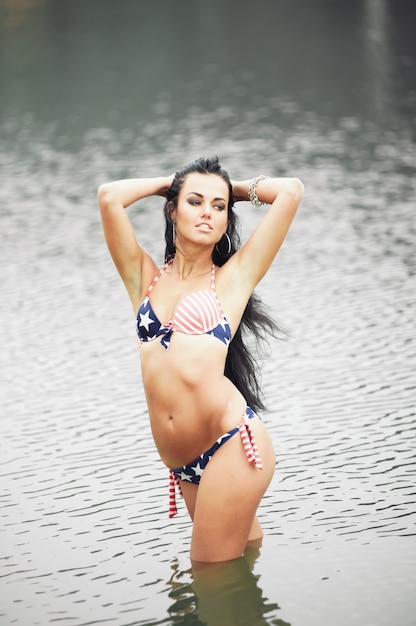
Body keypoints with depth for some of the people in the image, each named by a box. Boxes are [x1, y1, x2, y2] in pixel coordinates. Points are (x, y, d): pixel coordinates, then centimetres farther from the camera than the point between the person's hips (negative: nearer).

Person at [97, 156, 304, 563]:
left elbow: (290, 191, 3)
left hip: (232, 444, -4)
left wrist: (236, 190, 20)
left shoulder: (233, 276, 7)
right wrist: (168, 182, 21)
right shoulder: (145, 278, 16)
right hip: (183, 464, 4)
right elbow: (109, 197, 6)